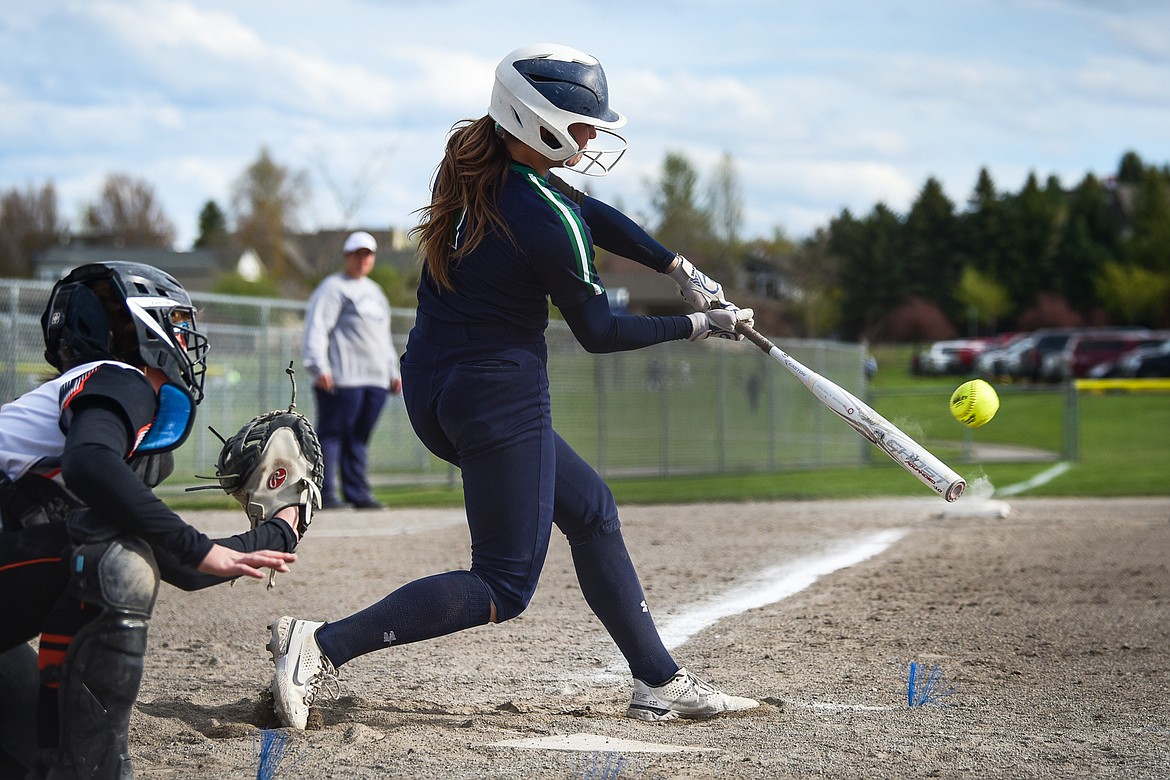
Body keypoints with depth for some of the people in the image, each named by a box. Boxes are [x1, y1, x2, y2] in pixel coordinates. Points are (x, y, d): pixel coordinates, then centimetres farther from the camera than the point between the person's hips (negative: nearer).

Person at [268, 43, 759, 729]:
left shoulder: (471, 162, 2)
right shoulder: (549, 222, -22)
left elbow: (591, 214, 14)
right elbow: (598, 332, -9)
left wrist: (681, 268, 12)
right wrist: (697, 325, 3)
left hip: (433, 390, 10)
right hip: (500, 399, -10)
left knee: (589, 506, 20)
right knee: (504, 587, 1)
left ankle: (659, 684, 24)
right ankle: (324, 644, -10)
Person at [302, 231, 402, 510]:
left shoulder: (374, 291, 26)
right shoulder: (333, 288, 1)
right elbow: (316, 328, -8)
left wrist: (393, 371, 25)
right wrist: (319, 367, -18)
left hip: (376, 379, 7)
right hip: (343, 378, -7)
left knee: (360, 437, 7)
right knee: (332, 433, -8)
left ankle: (357, 492, 9)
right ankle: (326, 492, -8)